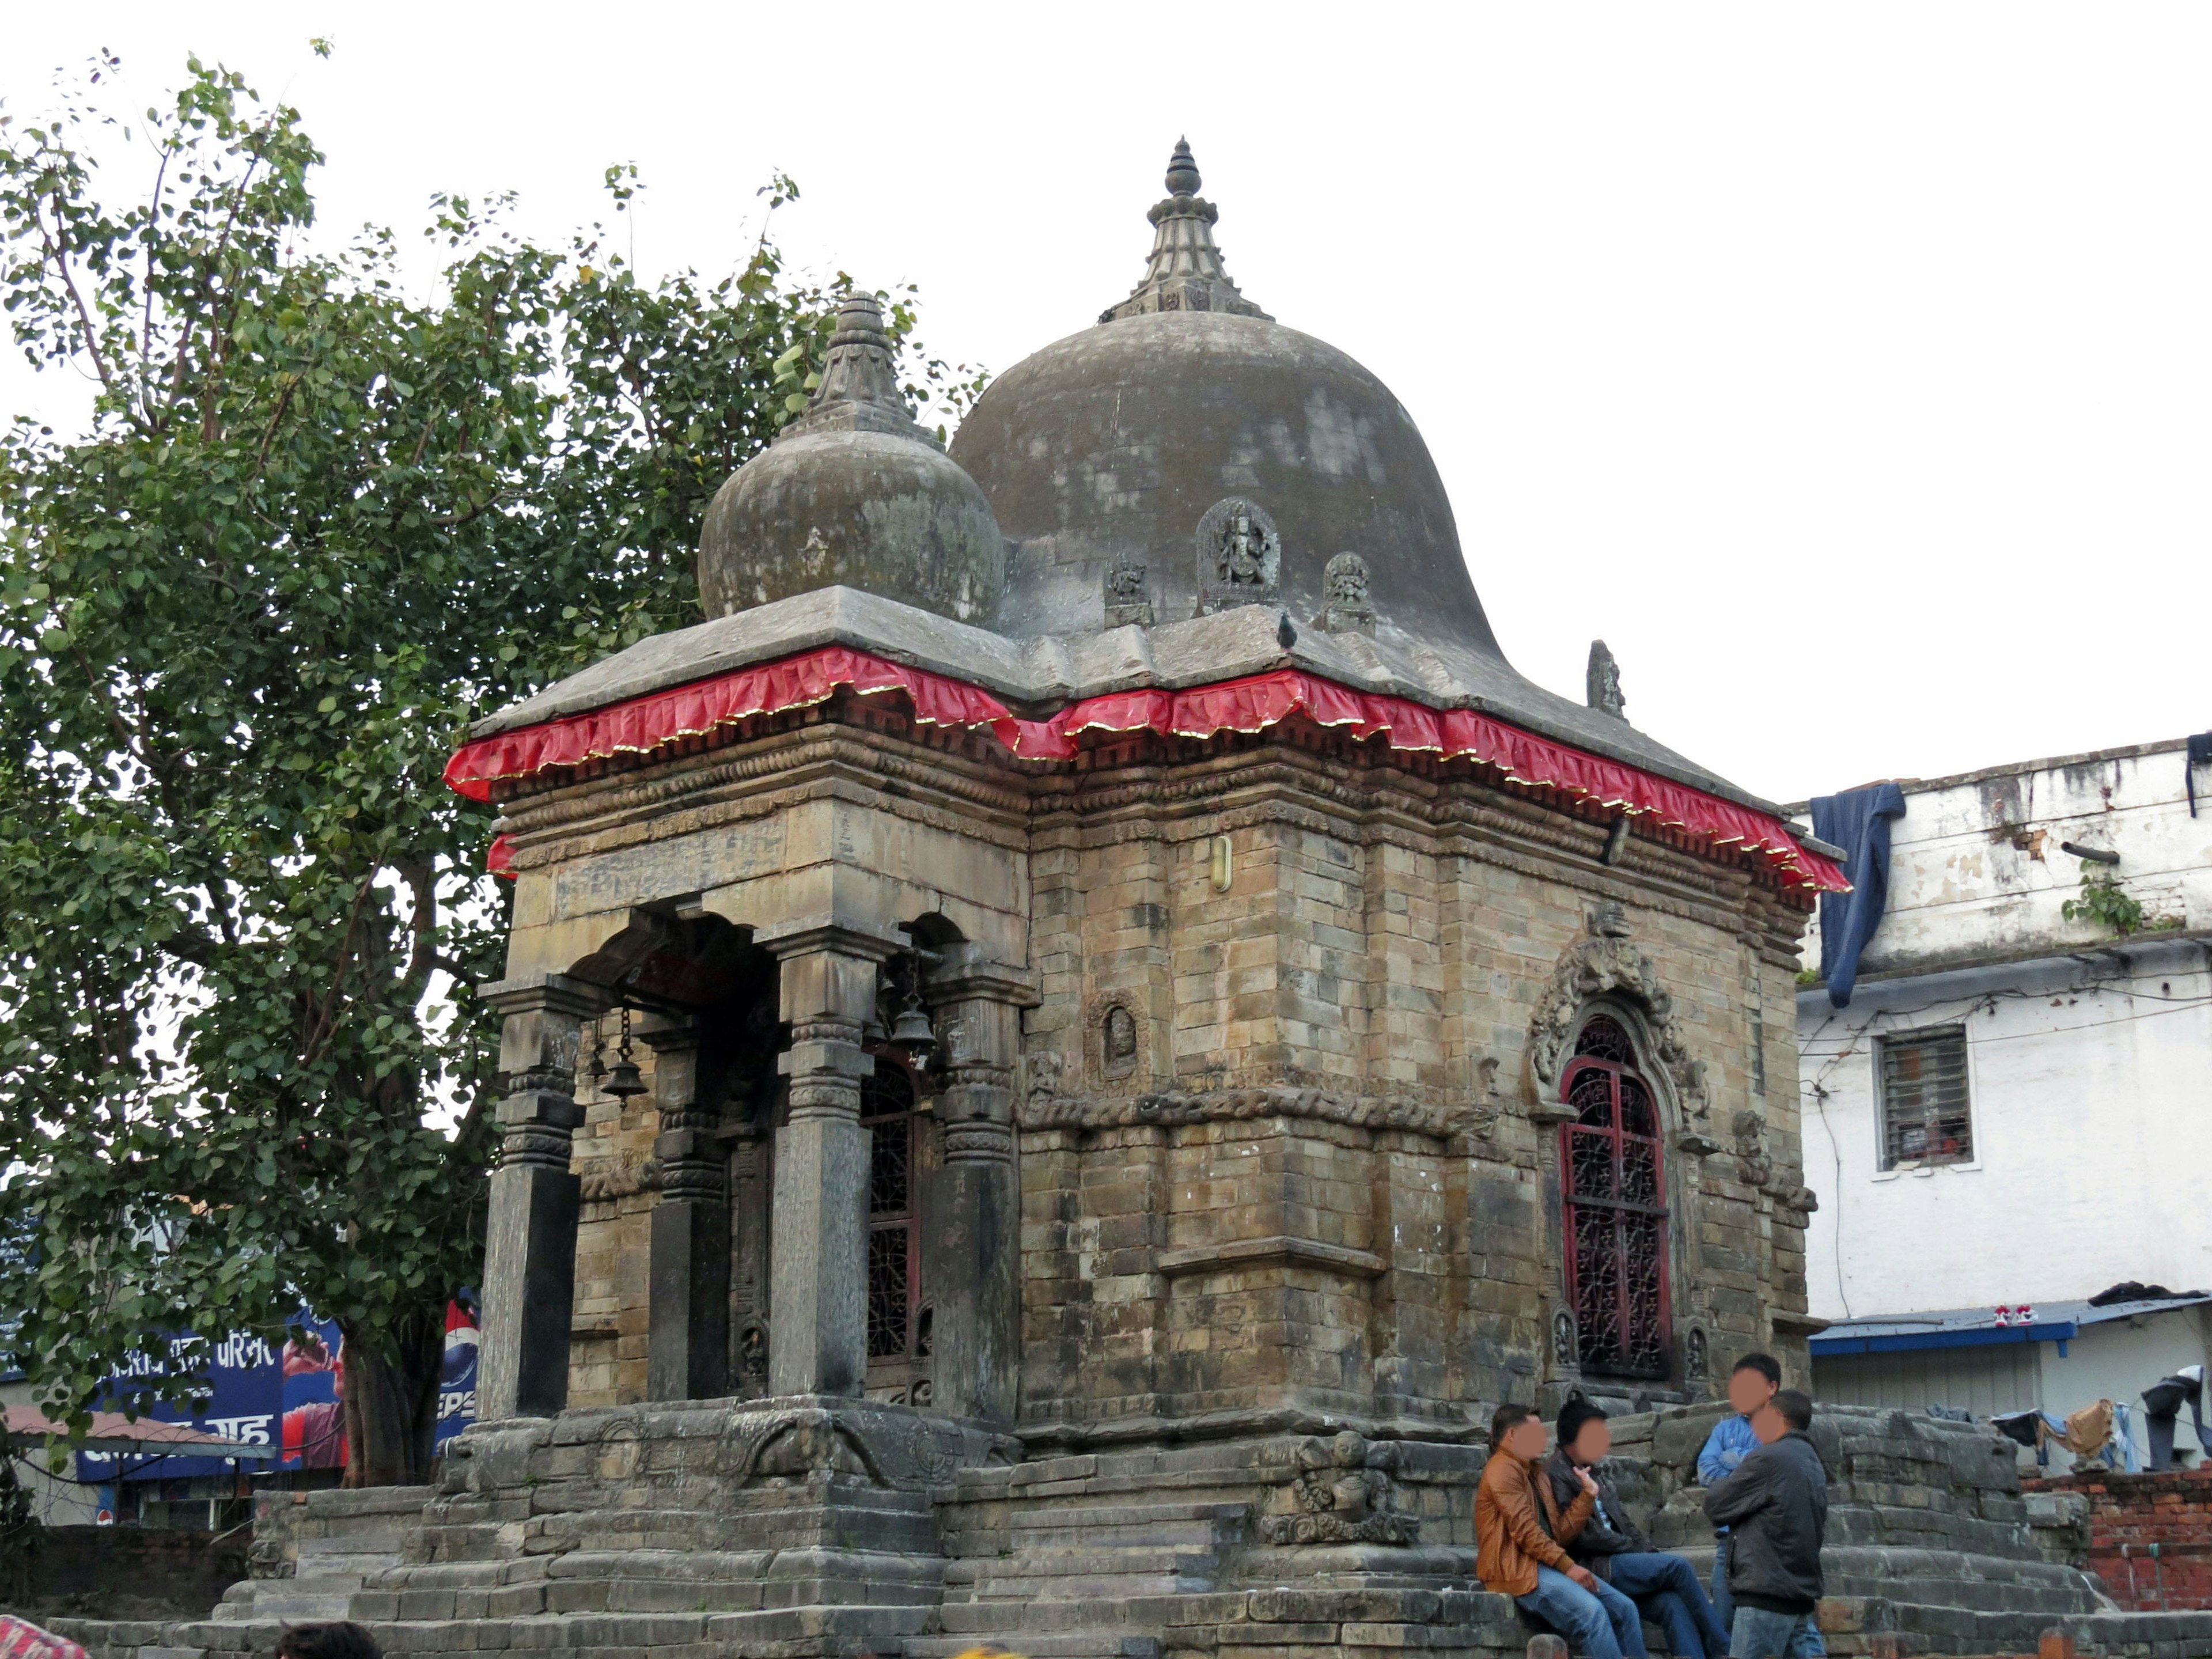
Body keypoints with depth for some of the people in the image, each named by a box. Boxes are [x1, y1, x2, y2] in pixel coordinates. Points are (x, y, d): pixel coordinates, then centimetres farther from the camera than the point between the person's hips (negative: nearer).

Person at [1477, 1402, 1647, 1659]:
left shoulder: (1536, 1474, 22)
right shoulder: (1503, 1470, -8)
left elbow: (1560, 1529, 14)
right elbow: (1525, 1531, -17)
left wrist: (1588, 1494, 8)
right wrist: (1568, 1565, -19)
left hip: (1547, 1565, 10)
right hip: (1519, 1569, -10)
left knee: (1625, 1608, -3)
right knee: (1592, 1612, -29)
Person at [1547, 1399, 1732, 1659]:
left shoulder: (1595, 1470, 19)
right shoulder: (1558, 1477, -10)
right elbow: (1583, 1535, -16)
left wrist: (1648, 1553, 5)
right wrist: (1636, 1550, -6)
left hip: (1617, 1562, 8)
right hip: (1594, 1569, -8)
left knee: (1672, 1604, -18)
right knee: (1677, 1567, -16)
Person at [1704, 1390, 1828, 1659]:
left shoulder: (1769, 1458, -11)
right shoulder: (1814, 1464, 16)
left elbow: (1716, 1507, -4)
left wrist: (1714, 1491, 14)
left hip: (1767, 1593, -9)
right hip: (1802, 1593, 9)